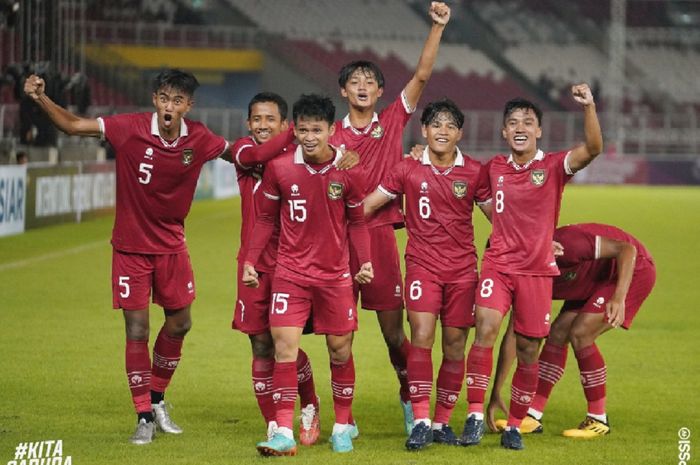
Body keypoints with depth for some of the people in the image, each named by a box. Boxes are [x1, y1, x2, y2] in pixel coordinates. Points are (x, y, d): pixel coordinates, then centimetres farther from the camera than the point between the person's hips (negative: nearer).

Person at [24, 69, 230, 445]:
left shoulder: (199, 139, -8)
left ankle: (157, 399, 33)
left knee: (179, 324, 10)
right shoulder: (130, 129, -18)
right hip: (131, 246, -3)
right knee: (137, 331, -3)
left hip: (171, 246, 3)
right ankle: (144, 417, 9)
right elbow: (72, 125, -17)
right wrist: (40, 98, -31)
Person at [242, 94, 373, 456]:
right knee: (284, 345, -10)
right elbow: (266, 218, 6)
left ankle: (343, 426, 24)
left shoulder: (348, 171, -5)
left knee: (340, 350, 7)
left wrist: (365, 261, -6)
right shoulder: (279, 168, -5)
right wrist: (250, 260, 1)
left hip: (336, 274, 0)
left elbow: (356, 222, 6)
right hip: (290, 273, 0)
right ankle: (284, 433, -10)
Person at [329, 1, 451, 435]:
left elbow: (422, 75, -1)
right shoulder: (332, 135, 7)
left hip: (380, 233, 0)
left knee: (394, 330, 2)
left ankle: (411, 398, 22)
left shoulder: (393, 122, 7)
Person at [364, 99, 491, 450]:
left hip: (462, 268, 2)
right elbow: (369, 204, 6)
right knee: (421, 337, -15)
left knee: (455, 344, 3)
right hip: (422, 266, -1)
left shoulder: (473, 172, 3)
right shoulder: (408, 170, 0)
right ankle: (420, 422, -13)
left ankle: (442, 422, 14)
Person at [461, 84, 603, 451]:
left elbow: (593, 149, -23)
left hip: (537, 269, -1)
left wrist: (588, 107, -39)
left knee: (528, 351, 4)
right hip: (497, 264, 1)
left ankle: (514, 425, 18)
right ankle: (475, 415, -17)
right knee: (485, 329, -20)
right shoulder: (493, 168, 5)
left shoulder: (554, 166, -5)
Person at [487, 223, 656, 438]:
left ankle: (598, 420, -8)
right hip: (596, 279, 8)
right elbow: (512, 336, -4)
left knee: (579, 333, -18)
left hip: (634, 268, -8)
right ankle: (532, 417, 4)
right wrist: (495, 393, -6)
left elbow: (627, 249, -33)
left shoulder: (563, 245, -34)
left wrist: (618, 298, -44)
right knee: (557, 334, -2)